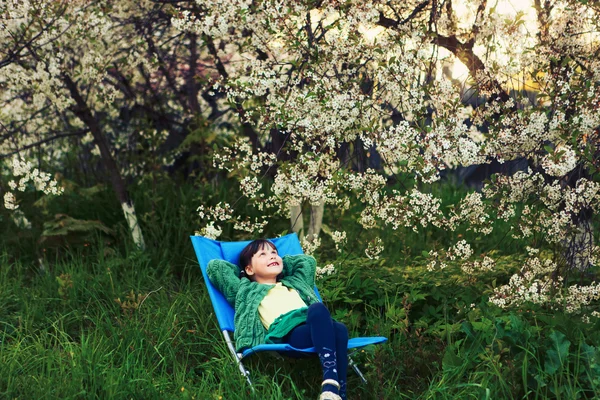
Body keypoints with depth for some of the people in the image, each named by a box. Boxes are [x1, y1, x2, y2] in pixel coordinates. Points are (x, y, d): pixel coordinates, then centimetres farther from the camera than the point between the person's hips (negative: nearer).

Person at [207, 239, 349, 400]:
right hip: (287, 331, -5)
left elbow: (308, 260, 56)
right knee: (318, 309, -37)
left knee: (338, 329, -34)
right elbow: (214, 266, 29)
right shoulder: (246, 290, 30)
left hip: (315, 328, 5)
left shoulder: (294, 283, 43)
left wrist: (281, 262, 51)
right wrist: (241, 272, 42)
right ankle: (330, 380, -53)